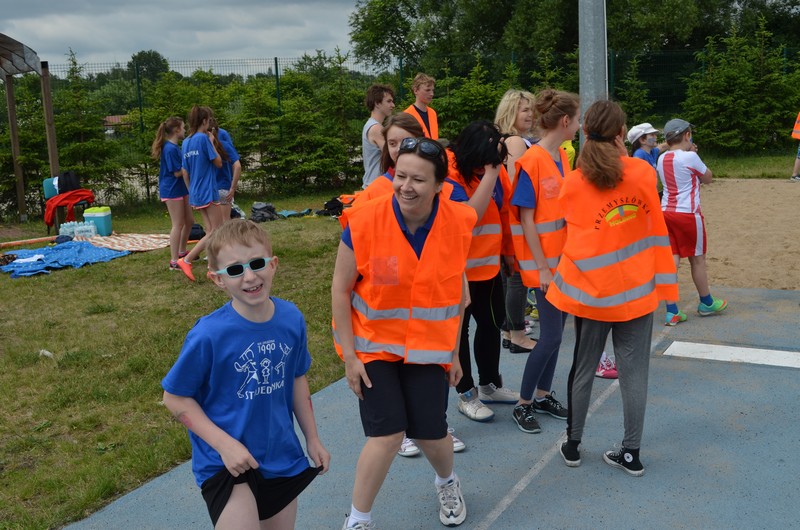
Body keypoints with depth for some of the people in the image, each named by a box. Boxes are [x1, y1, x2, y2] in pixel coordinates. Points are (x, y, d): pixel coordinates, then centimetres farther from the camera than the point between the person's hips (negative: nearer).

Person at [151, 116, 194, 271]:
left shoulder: (175, 147, 12)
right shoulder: (170, 149, -19)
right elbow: (177, 172, -19)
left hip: (181, 189, 10)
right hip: (172, 190, -10)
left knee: (189, 221, 16)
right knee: (178, 224, -6)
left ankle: (182, 252, 31)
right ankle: (174, 261, -1)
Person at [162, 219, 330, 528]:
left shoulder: (292, 319, -9)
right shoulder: (209, 335, -23)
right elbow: (175, 398, -13)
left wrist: (312, 438, 12)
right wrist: (224, 444, -21)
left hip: (282, 454, 5)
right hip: (227, 460, -5)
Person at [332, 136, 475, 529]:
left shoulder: (458, 223, -12)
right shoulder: (365, 223, -20)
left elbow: (456, 290, 1)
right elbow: (340, 290, -10)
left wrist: (454, 352, 5)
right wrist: (350, 356, -11)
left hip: (428, 346, 2)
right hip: (373, 345, -2)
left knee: (431, 433, 5)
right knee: (387, 434, -9)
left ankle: (447, 482, 42)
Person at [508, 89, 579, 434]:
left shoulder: (563, 157, 8)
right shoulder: (532, 161, -16)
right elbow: (526, 220, -15)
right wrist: (542, 268, -15)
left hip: (564, 259, 8)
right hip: (543, 262, -8)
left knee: (556, 331, 13)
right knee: (551, 336, -5)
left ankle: (543, 395, 27)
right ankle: (522, 404, 10)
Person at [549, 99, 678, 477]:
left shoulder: (573, 182, -7)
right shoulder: (643, 172, -6)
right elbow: (652, 224, 6)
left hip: (590, 290, 1)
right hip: (635, 289, 0)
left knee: (583, 369, 13)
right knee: (634, 371, 8)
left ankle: (573, 445, 26)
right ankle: (631, 453, 16)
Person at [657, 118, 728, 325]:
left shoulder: (662, 159, 7)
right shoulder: (690, 157, -12)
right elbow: (707, 178, 2)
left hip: (666, 212, 6)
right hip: (688, 214, -5)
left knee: (671, 259, 1)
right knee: (697, 259, 11)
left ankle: (672, 311, -3)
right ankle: (706, 303, 30)